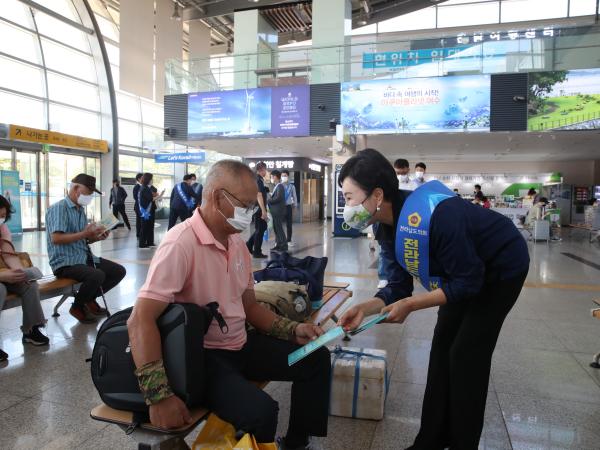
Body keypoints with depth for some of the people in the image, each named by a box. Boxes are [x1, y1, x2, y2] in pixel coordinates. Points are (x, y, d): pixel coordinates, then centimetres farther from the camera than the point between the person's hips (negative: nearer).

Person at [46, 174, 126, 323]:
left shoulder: (80, 210, 15)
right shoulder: (59, 208, -11)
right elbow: (56, 238, -24)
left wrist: (96, 237, 1)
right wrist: (84, 233, -21)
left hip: (84, 257, 9)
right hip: (65, 261, -9)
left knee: (119, 271, 1)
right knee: (97, 275, -33)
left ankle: (89, 299, 16)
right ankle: (77, 307, -5)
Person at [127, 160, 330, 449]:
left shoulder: (236, 241, 5)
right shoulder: (181, 243, -23)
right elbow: (140, 321, -28)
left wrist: (293, 330, -1)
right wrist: (159, 397, -30)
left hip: (241, 345, 9)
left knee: (316, 358, 8)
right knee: (261, 411, -31)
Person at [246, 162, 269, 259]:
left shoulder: (257, 179, 15)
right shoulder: (258, 180, -15)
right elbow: (259, 196, -21)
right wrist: (263, 211, -22)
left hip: (258, 209, 10)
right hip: (259, 209, -10)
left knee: (261, 228, 17)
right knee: (260, 230, -1)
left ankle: (248, 246, 20)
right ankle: (257, 252, 7)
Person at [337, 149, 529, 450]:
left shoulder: (436, 216, -39)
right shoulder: (389, 227, -12)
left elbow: (468, 282, -30)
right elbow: (399, 284, -7)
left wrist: (411, 305, -31)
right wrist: (365, 308, -23)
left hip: (503, 266, -8)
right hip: (468, 271, 8)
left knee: (467, 353, -7)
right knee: (443, 345, 8)